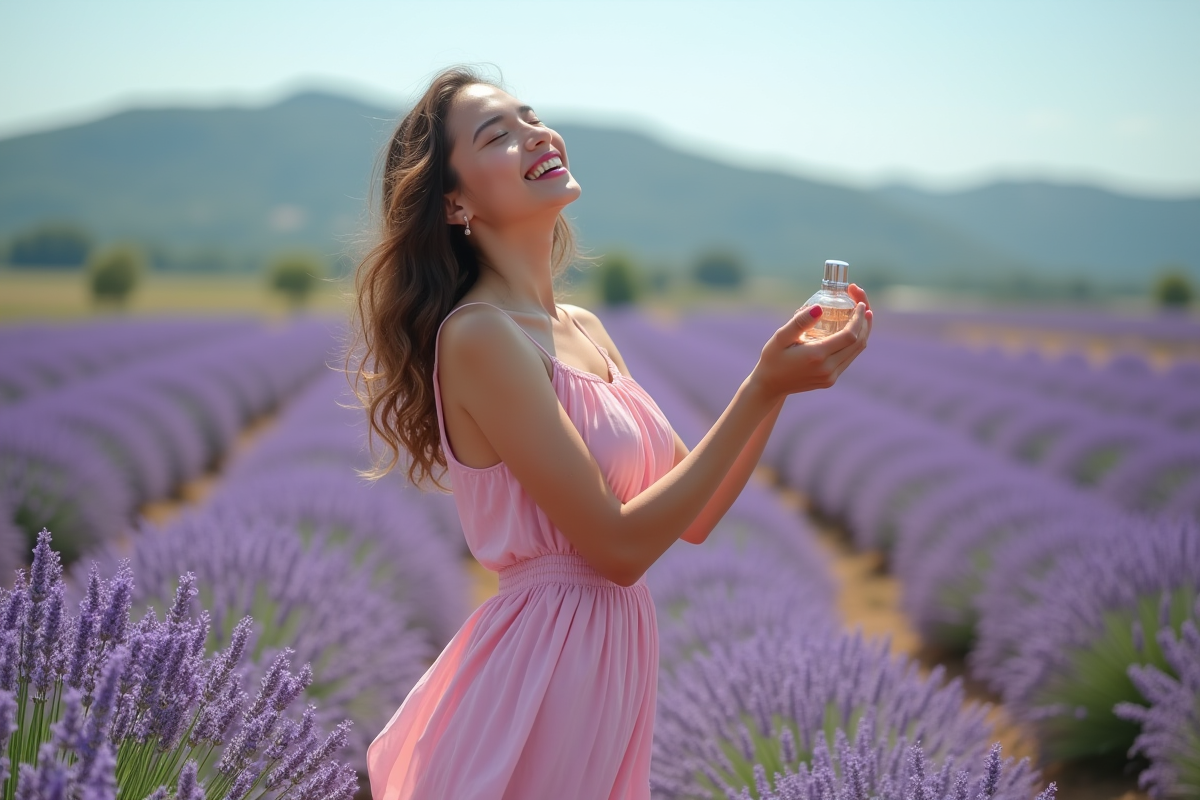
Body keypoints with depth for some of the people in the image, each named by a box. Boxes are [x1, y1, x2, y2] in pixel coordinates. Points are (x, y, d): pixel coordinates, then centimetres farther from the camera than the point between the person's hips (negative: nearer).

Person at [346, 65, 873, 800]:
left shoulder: (584, 330, 9)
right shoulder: (479, 336, -17)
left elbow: (693, 516, 9)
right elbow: (619, 546, -19)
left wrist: (780, 382, -2)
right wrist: (760, 390, -17)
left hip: (615, 653, 8)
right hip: (540, 652, -8)